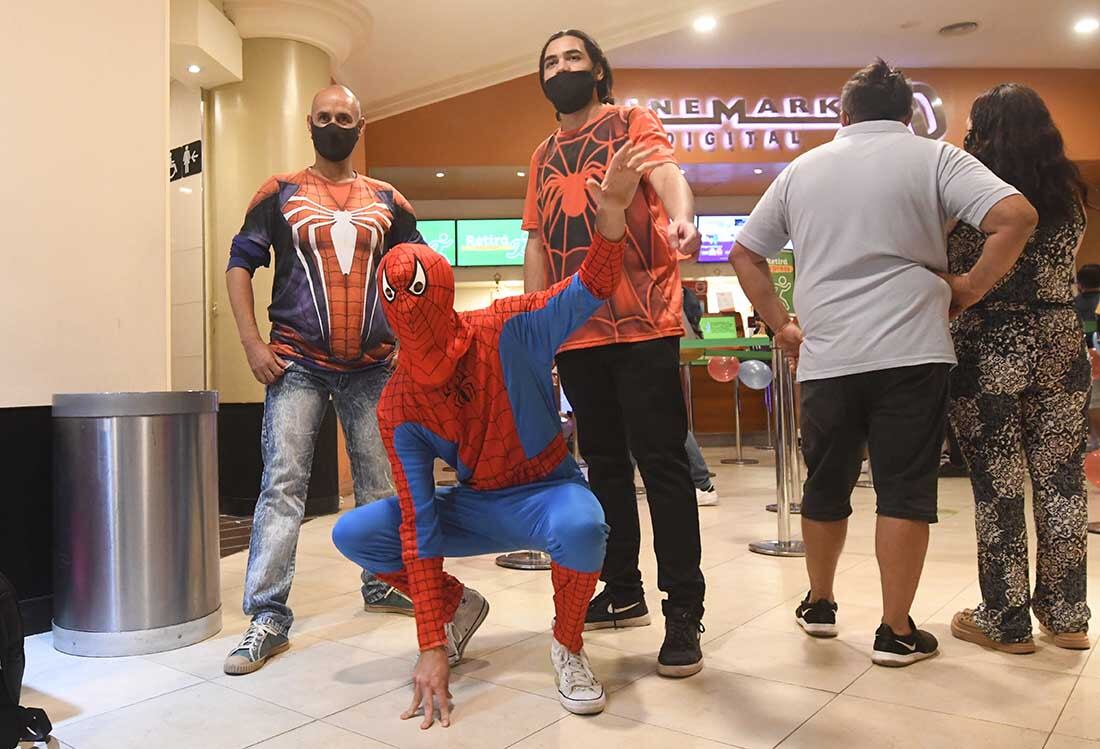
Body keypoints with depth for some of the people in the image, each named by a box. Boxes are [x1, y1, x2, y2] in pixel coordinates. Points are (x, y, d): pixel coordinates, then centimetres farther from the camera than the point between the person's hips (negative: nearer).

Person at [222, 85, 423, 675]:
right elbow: (240, 264, 4)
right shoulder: (280, 193, 7)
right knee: (282, 485, -8)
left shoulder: (387, 201, 13)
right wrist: (252, 344, -6)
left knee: (381, 482, 8)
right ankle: (268, 616, -2)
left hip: (371, 366, 3)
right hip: (297, 364, -2)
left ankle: (381, 585, 26)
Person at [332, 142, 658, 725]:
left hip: (547, 490, -3)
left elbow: (591, 286, -22)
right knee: (352, 534, -12)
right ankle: (460, 606, 12)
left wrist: (612, 215, -45)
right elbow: (418, 522, -17)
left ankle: (568, 645, -8)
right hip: (476, 505, 3)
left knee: (581, 526, -40)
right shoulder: (399, 407, -15)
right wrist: (431, 646, -21)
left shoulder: (507, 331, -19)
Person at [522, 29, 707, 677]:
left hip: (642, 324, -6)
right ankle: (623, 591, 26)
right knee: (605, 463, 12)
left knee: (662, 463, -6)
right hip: (575, 332, 6)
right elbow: (537, 244, 19)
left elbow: (667, 171, -16)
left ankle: (684, 614, 2)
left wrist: (681, 218, -39)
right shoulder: (543, 158, 20)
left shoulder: (633, 123, 4)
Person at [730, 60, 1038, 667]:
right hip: (910, 350, -3)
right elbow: (1016, 216, -11)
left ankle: (819, 605, 30)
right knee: (904, 491, 3)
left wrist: (780, 326, 14)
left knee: (826, 487, 15)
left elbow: (744, 253, 14)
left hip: (825, 358, 3)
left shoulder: (803, 169, 12)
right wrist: (969, 289, 0)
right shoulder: (932, 157, 3)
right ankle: (897, 632, 9)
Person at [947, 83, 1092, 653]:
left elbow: (957, 277, -6)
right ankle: (1066, 614, 22)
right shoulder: (1069, 195, 7)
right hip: (1060, 345, 5)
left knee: (998, 489, 2)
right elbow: (1061, 265, 18)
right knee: (1061, 480, 12)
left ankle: (1005, 621, 11)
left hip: (990, 350, -5)